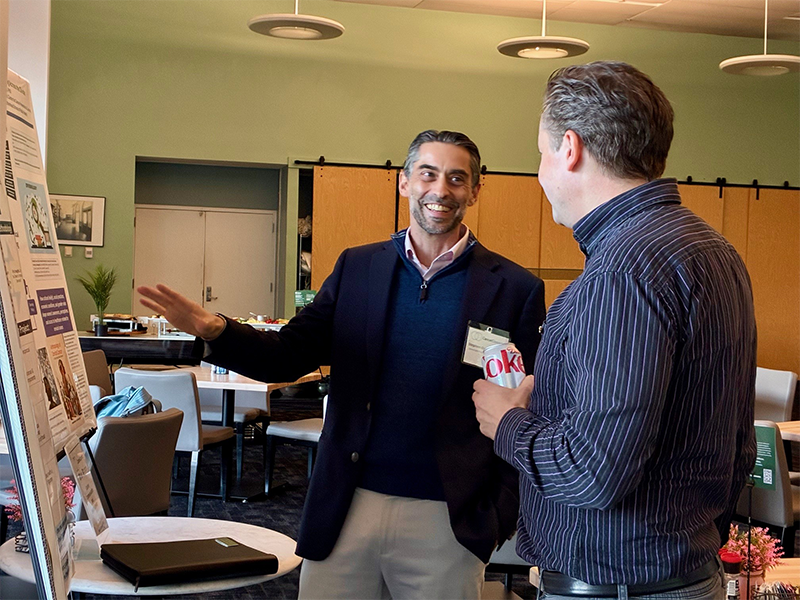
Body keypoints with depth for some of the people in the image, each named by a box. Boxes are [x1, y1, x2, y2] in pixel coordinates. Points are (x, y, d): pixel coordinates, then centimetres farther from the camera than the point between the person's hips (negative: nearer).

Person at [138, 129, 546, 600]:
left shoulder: (514, 289, -2)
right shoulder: (357, 267, 8)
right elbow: (286, 356, 5)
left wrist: (502, 514, -9)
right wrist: (215, 331, -14)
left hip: (447, 520, -2)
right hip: (348, 508, 3)